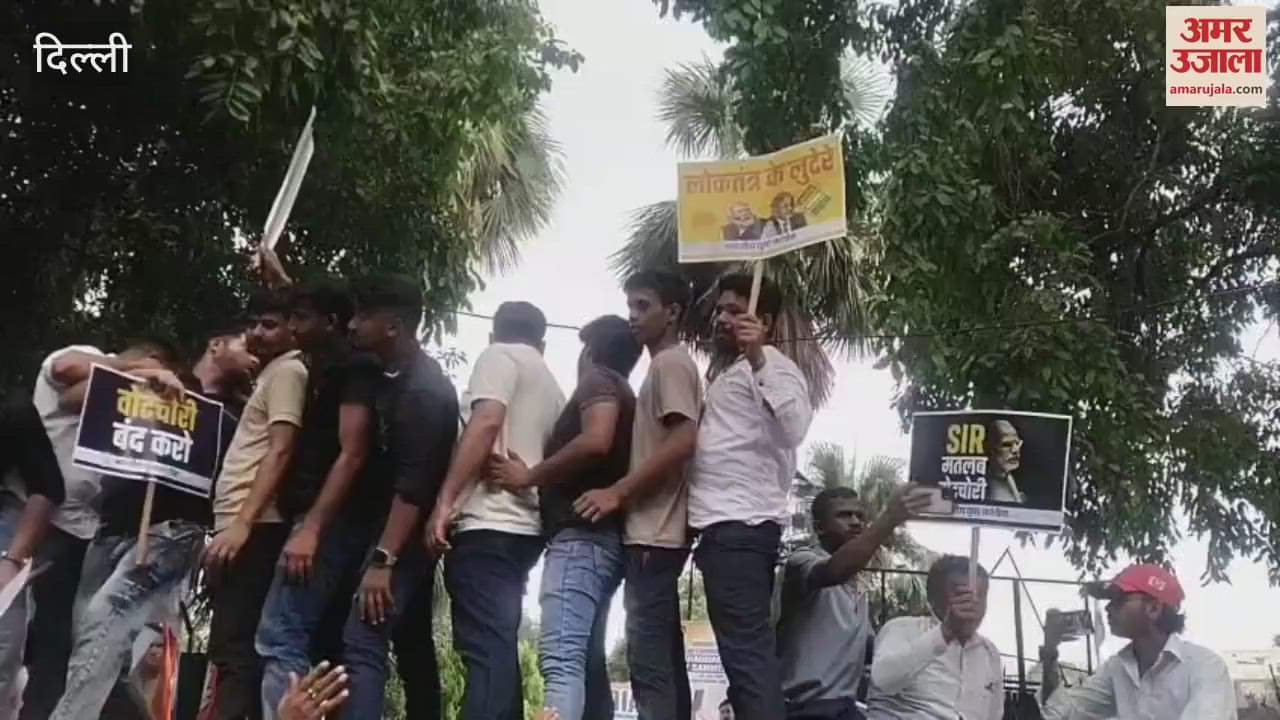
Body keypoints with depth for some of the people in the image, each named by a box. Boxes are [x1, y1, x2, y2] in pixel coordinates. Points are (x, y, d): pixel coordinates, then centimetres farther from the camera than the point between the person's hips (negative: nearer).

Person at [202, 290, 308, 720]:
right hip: (241, 526, 10)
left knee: (232, 647, -15)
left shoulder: (287, 372, -4)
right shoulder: (271, 373, 24)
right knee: (239, 645, 10)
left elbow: (280, 451, -16)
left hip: (254, 529, -10)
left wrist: (242, 523, -24)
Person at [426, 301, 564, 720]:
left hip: (490, 523, -8)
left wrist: (445, 501, -16)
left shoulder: (498, 355, 2)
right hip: (525, 528, 8)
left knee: (486, 654, -16)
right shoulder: (553, 390, 25)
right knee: (500, 651, 13)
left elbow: (487, 423, -13)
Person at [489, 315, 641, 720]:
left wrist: (529, 477, -11)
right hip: (602, 536, 10)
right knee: (587, 663, 10)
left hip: (582, 534, -10)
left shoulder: (598, 379, 1)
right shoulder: (624, 395, 27)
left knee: (560, 659, -21)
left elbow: (595, 441, -19)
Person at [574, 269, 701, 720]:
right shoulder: (668, 366, 23)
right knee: (664, 659, 10)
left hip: (653, 534, -10)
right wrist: (625, 494, 15)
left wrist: (616, 492, -20)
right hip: (656, 532, 10)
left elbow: (683, 442, -20)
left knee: (648, 660, -13)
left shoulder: (670, 363, -7)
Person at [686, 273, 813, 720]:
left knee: (746, 649, -16)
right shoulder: (732, 371, 27)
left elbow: (792, 430, -23)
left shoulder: (771, 365, -4)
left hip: (741, 526, -11)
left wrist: (758, 359, -28)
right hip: (725, 526, 11)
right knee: (747, 648, 11)